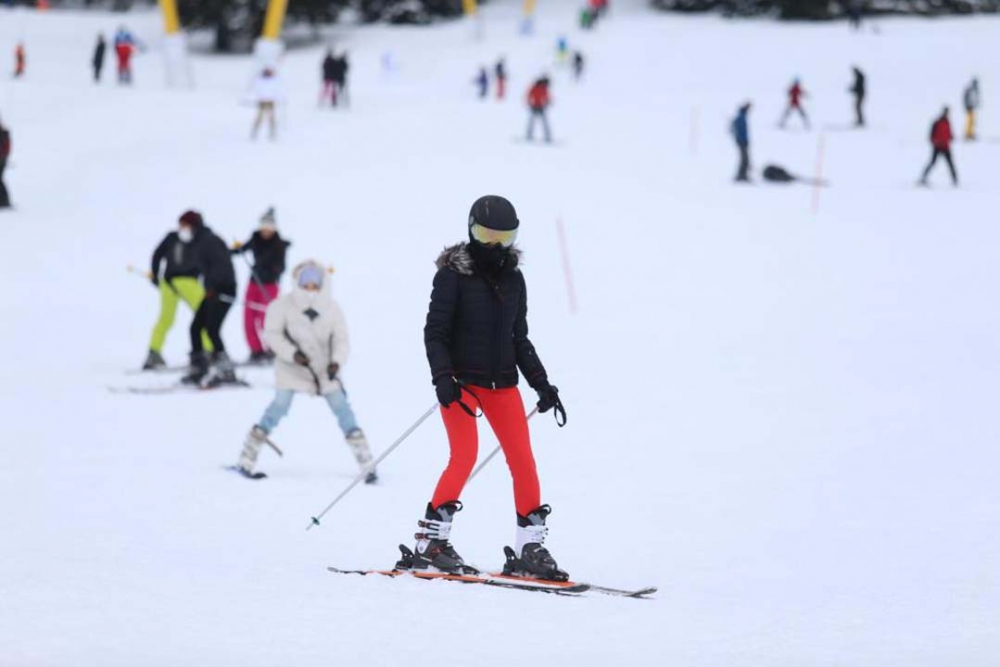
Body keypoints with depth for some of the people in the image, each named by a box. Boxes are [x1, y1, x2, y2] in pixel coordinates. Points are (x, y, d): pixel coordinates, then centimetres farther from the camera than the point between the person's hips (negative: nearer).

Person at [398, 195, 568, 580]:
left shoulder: (513, 279, 12)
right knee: (464, 456, -17)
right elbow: (435, 332, -8)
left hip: (502, 383, 5)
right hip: (461, 381, -5)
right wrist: (442, 377, -21)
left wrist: (540, 383, 13)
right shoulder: (454, 274, -4)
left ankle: (529, 548, 2)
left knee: (523, 461, -3)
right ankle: (428, 545, -12)